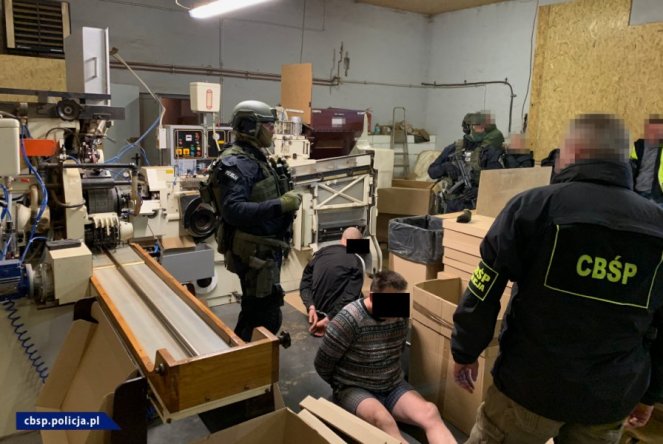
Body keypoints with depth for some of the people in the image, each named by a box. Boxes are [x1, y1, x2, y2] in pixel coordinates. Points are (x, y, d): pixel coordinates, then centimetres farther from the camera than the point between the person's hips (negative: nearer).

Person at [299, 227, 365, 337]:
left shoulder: (321, 252, 1)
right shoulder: (356, 261, -14)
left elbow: (305, 284, -4)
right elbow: (350, 297, -22)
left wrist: (311, 307, -13)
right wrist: (328, 319, -21)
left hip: (316, 307, 5)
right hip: (336, 312, -5)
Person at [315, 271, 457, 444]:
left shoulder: (401, 316, -2)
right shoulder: (349, 320, -21)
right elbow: (322, 364, -12)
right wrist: (345, 388, 1)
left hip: (393, 387, 5)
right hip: (354, 390, -5)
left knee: (430, 412, -22)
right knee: (383, 420, -36)